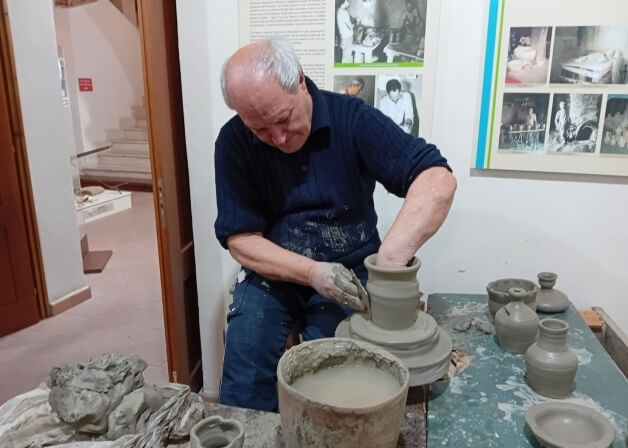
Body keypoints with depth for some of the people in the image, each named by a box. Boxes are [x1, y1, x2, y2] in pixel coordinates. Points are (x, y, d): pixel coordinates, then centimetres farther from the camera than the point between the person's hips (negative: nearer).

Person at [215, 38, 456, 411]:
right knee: (243, 388, -14)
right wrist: (311, 273, -24)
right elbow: (240, 239, -9)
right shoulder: (234, 142, -9)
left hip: (348, 273, -1)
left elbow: (438, 180, -25)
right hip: (273, 275, 2)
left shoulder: (352, 118, -15)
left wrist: (389, 261, -37)